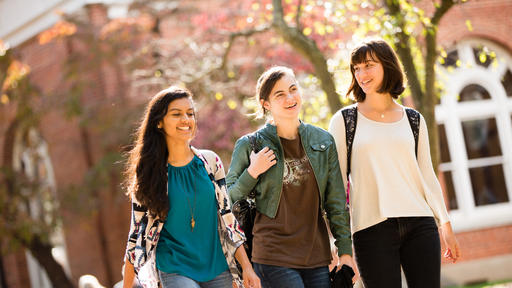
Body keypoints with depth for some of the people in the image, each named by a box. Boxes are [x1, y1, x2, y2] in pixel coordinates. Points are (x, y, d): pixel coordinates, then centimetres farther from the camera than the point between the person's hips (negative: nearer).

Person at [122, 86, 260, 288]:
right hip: (175, 270, -3)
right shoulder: (149, 173, -2)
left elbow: (227, 216, 9)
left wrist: (247, 267, 4)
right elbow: (137, 233, 3)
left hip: (217, 270, 3)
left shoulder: (211, 162, 5)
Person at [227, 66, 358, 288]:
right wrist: (252, 173, -12)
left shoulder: (323, 141, 9)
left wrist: (345, 251, 8)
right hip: (274, 257, -4)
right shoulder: (250, 145, -1)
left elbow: (336, 203, 12)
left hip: (317, 256, 4)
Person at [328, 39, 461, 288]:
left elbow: (427, 175, 16)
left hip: (419, 224, 2)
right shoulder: (344, 120, 5)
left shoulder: (413, 120, 13)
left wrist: (445, 224, 12)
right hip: (372, 228, -2)